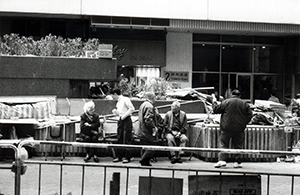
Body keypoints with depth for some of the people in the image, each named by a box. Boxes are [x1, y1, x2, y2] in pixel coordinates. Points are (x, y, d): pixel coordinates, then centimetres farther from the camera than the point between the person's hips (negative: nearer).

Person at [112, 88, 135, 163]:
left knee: (126, 140, -6)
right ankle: (119, 156, 11)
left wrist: (124, 116, -15)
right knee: (119, 139, 6)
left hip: (126, 120, -8)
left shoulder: (125, 99, -8)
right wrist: (115, 111, 4)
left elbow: (132, 109, -13)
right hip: (120, 120, 8)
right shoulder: (118, 102, 17)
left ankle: (126, 157, -4)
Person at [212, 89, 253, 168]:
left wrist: (214, 102, 17)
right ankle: (237, 162, 9)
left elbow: (216, 109, 1)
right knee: (238, 145, 10)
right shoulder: (244, 104, 3)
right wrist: (243, 123, 13)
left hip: (227, 128, -1)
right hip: (239, 129, 2)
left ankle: (221, 160, -7)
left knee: (223, 144, 5)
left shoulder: (226, 102, -3)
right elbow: (249, 115, 3)